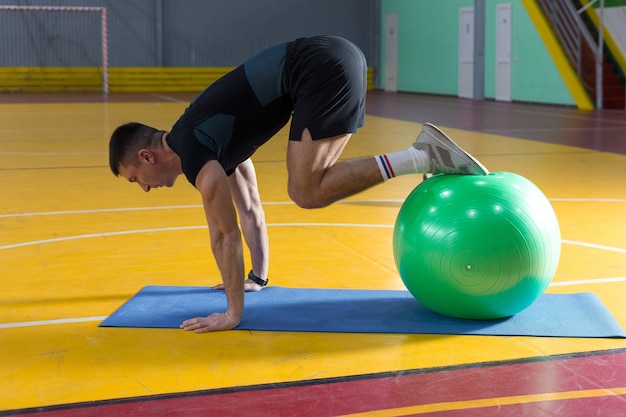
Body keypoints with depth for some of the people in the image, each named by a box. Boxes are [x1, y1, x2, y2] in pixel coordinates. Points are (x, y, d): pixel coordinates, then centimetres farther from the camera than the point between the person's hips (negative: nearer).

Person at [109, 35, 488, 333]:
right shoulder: (211, 138, 23)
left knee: (307, 193, -11)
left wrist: (233, 313, -1)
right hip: (334, 59, 9)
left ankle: (425, 157, -13)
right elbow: (250, 209, 32)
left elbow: (225, 233, -6)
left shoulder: (191, 150, -5)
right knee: (314, 184, 15)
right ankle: (426, 153, 10)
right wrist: (258, 277, 36)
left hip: (324, 69, -9)